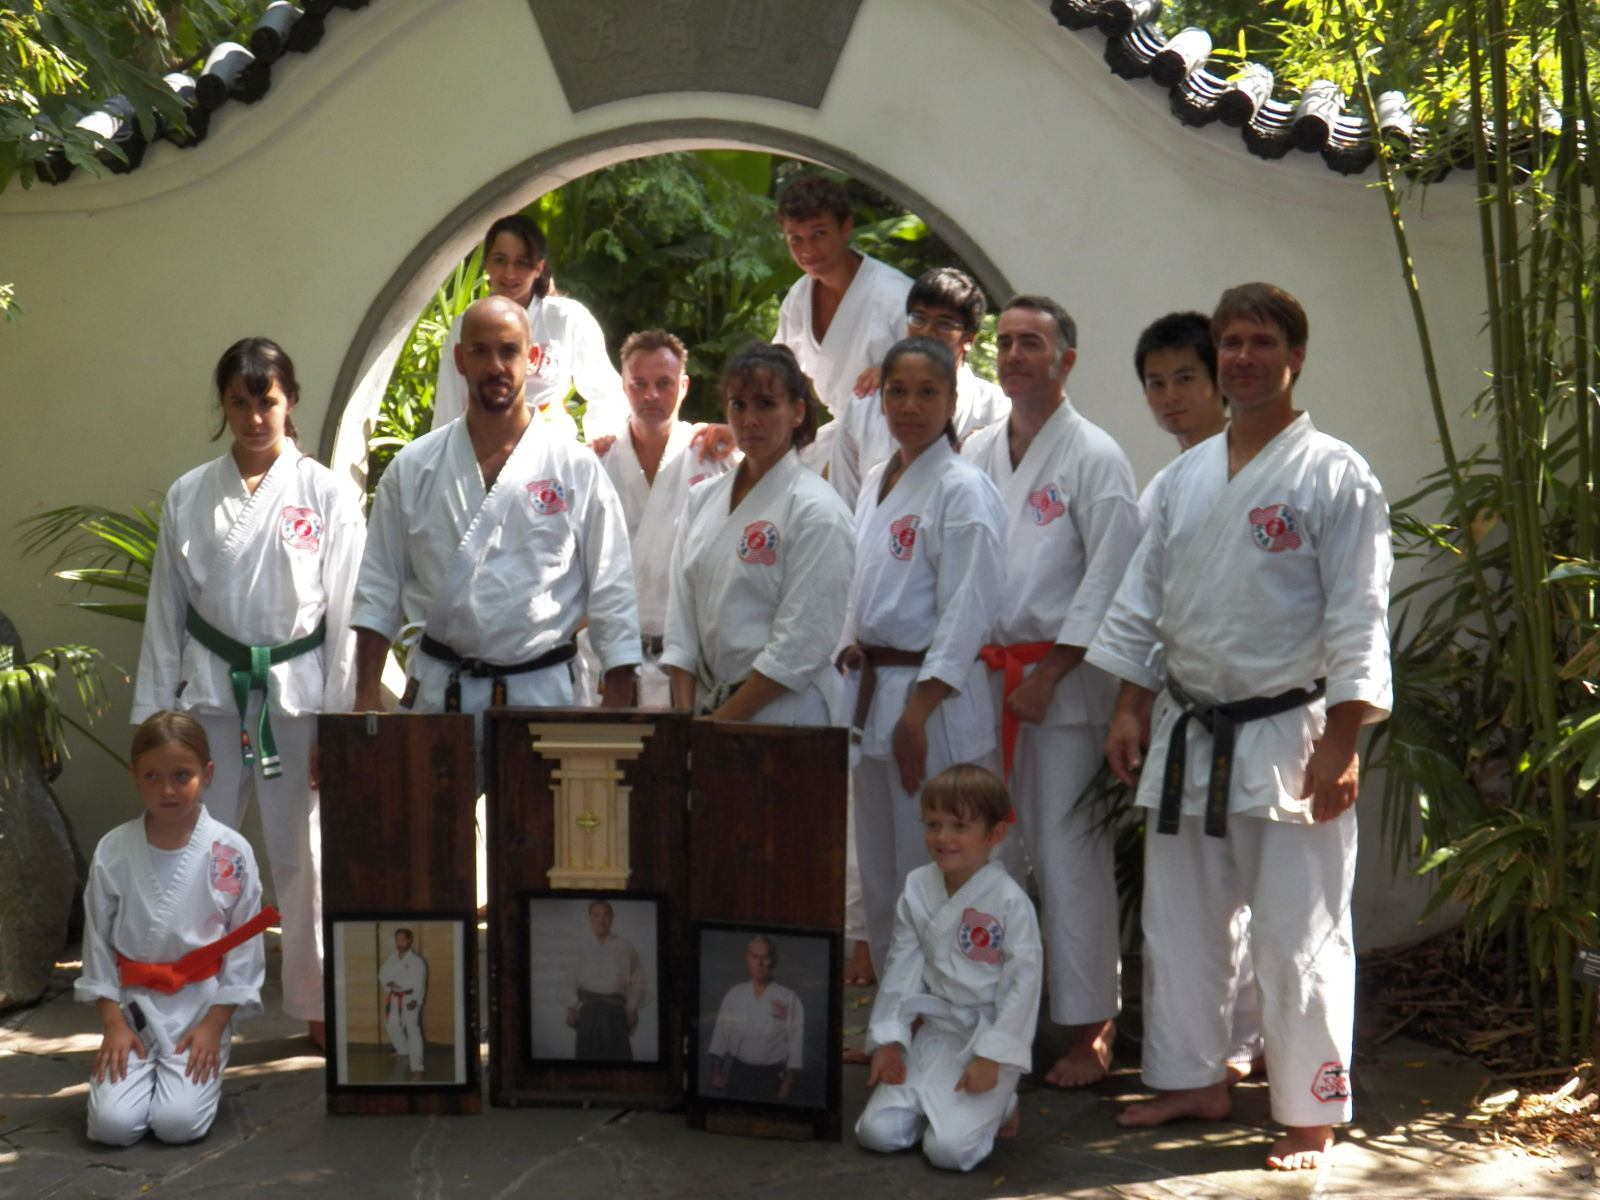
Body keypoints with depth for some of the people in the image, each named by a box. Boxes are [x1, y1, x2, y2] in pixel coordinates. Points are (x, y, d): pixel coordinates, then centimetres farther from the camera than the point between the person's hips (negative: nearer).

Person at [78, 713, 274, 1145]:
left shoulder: (230, 853, -7)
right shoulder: (113, 851, -3)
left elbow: (244, 944, -3)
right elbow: (98, 939, 3)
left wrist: (214, 1024, -8)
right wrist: (113, 1022, -3)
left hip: (202, 1006, -1)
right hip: (134, 1007, 2)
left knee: (178, 1123, -17)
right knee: (113, 1124, -14)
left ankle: (204, 1069, 15)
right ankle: (146, 1072, 18)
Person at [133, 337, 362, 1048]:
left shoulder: (327, 496, -1)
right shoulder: (189, 497, 5)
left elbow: (347, 617, -2)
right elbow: (165, 613, 8)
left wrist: (339, 725, -5)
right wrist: (151, 718, 6)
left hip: (298, 690, -2)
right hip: (212, 690, 2)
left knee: (303, 855, 4)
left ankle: (319, 1004, 19)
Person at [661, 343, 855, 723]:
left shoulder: (816, 511, -9)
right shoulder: (703, 499, 10)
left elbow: (802, 645, -13)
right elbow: (682, 612, 8)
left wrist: (720, 722, -12)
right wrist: (686, 719, -1)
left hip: (787, 713, -5)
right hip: (706, 701, 5)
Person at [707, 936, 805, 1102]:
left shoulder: (789, 999, -2)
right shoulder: (733, 995, 7)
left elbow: (796, 1042, -3)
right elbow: (721, 1033, 9)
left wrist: (789, 1081, -7)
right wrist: (716, 1071, 5)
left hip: (772, 1076, -2)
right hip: (738, 1074, 2)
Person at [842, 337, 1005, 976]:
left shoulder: (963, 491, -10)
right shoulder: (876, 481, 14)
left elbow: (965, 616, -15)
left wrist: (917, 713, -19)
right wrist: (852, 674, 13)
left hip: (933, 697, -8)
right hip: (872, 689, 8)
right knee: (878, 870, 13)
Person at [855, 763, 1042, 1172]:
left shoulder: (1009, 901, -13)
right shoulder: (917, 889, 3)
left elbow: (1023, 981, -13)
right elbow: (901, 966, 8)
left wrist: (991, 1057, -16)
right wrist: (887, 1039, 4)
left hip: (988, 1039, -5)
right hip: (933, 1035, 5)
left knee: (949, 1148, -20)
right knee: (877, 1132, -9)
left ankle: (996, 1108, 11)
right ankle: (937, 1107, 19)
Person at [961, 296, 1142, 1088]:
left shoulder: (1094, 457, -4)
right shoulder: (975, 454, 14)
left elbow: (1108, 584, -9)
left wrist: (1047, 677, -13)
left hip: (1064, 679, -5)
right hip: (984, 674, 6)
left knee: (1069, 854, -4)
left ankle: (1089, 1030, 4)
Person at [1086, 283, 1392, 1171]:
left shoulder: (1334, 475, -7)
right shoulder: (1185, 478, 12)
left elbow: (1357, 620, -11)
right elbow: (1140, 600, 15)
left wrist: (1341, 744, -16)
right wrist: (1130, 709, 9)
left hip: (1288, 737, -6)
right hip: (1187, 731, 6)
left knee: (1297, 938, -2)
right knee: (1178, 920, 14)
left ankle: (1310, 1115, 12)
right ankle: (1193, 1079, 31)